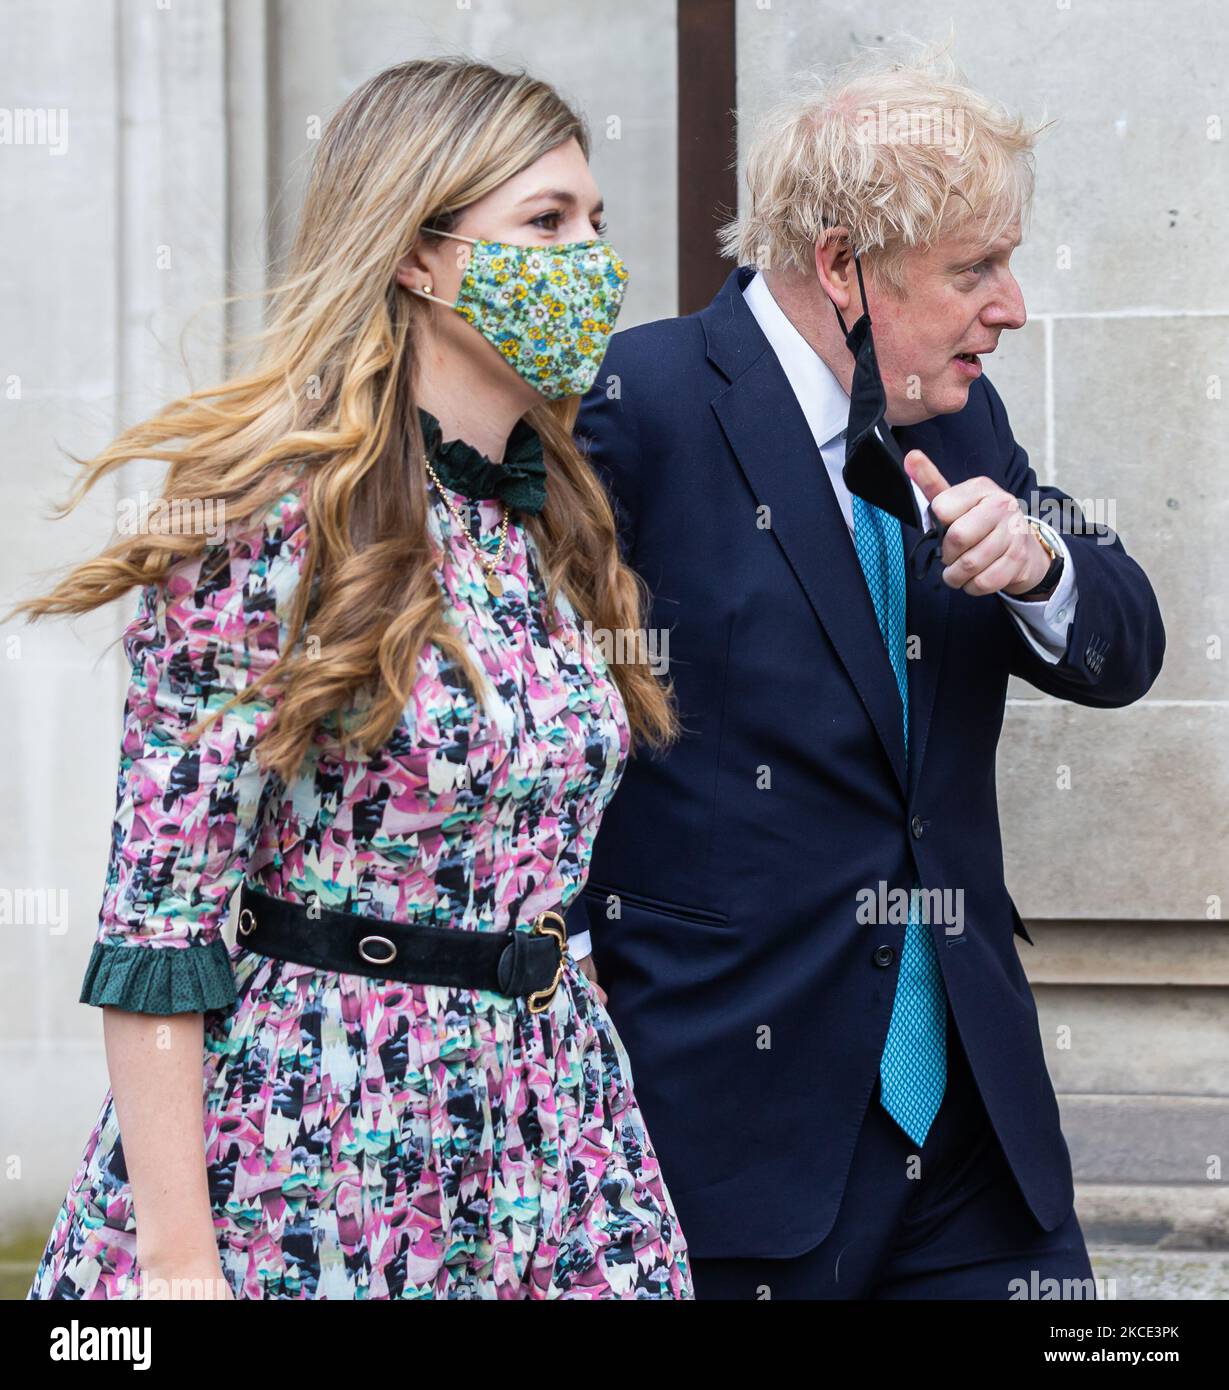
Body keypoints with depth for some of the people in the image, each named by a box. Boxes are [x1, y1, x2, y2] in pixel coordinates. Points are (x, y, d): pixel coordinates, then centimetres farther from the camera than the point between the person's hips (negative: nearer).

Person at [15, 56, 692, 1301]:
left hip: (547, 1146, 7)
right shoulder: (271, 519, -13)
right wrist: (174, 1261, -18)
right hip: (305, 1158, -6)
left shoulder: (557, 518, 9)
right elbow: (158, 913, -15)